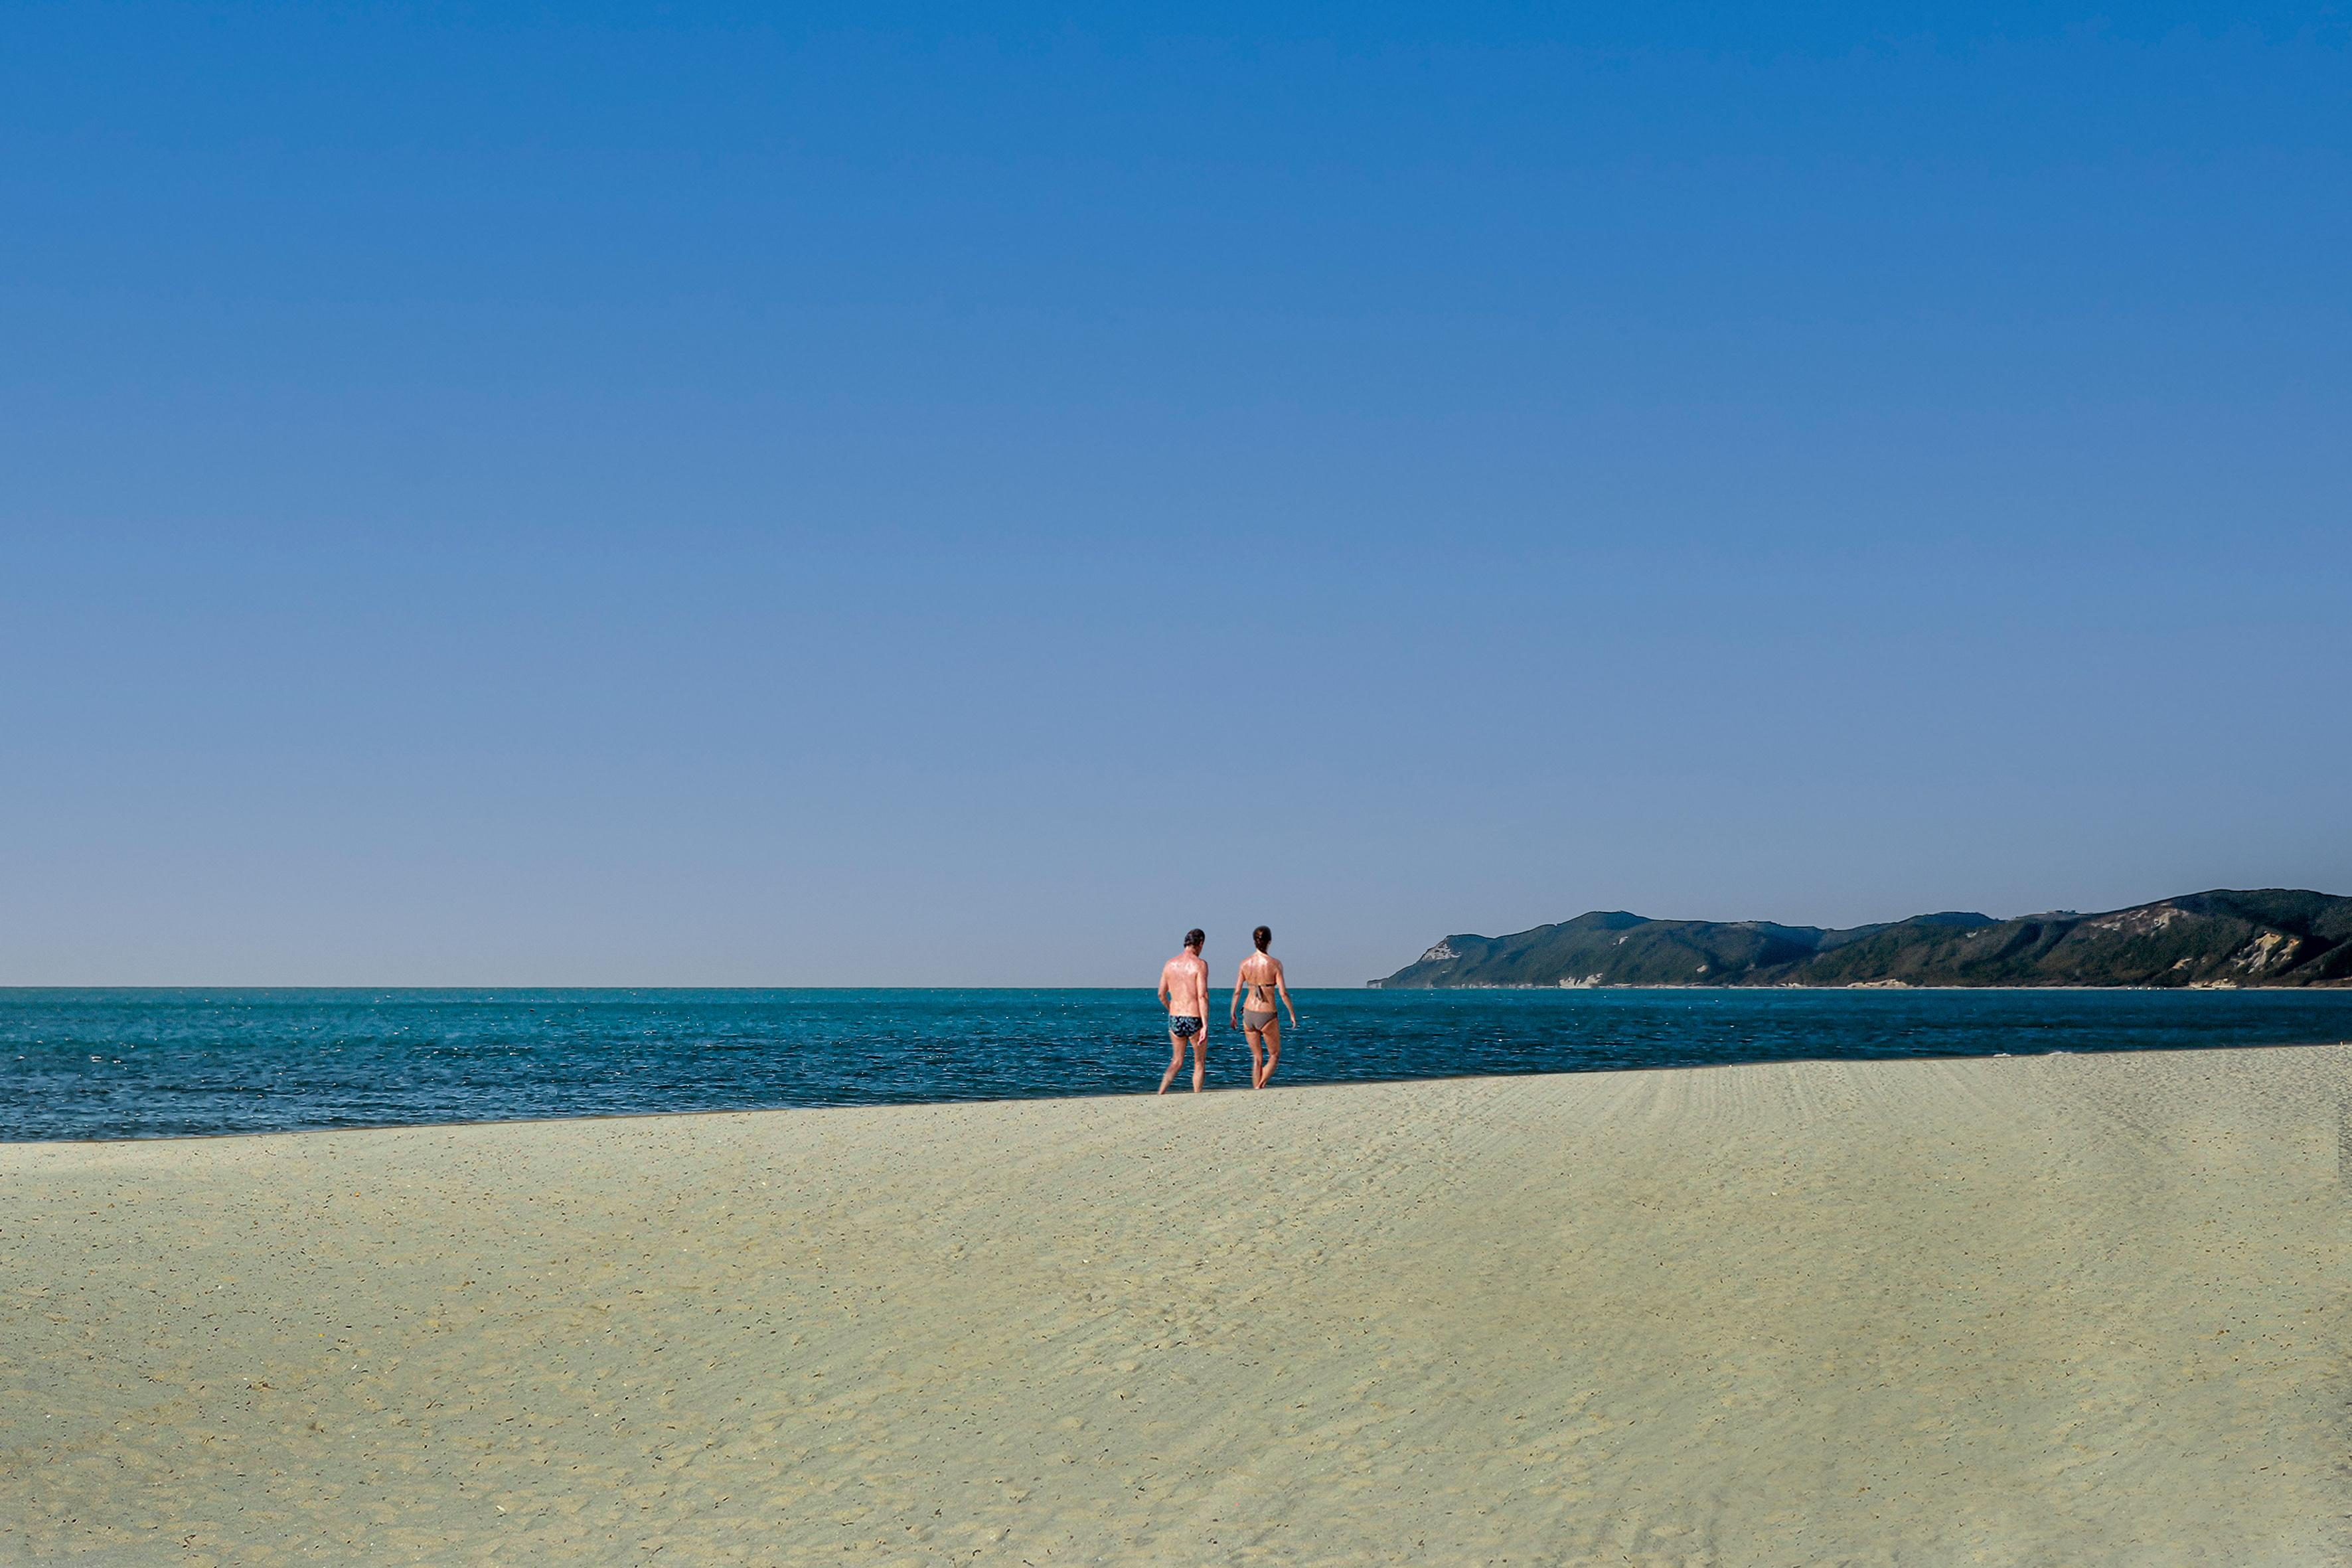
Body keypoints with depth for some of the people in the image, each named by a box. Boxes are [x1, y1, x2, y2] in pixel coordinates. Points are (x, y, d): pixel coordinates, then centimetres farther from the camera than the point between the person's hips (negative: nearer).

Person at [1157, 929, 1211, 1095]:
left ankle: (1161, 1094, -2)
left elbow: (1162, 995, 11)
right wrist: (1205, 1026, -18)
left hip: (1175, 1019, 5)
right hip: (1194, 1020, -5)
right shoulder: (1199, 965, -11)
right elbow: (1202, 996, -18)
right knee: (1200, 1062, 13)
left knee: (1177, 1061, 16)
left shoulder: (1170, 964, 6)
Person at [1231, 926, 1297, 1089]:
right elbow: (1283, 993, -13)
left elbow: (1237, 992, 1)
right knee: (1275, 1055, 15)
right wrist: (1293, 1014, 0)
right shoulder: (1275, 964, -13)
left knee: (1257, 1058, 16)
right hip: (1268, 1015, -3)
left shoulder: (1245, 963, -3)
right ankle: (1261, 1085, -4)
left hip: (1249, 1014, 3)